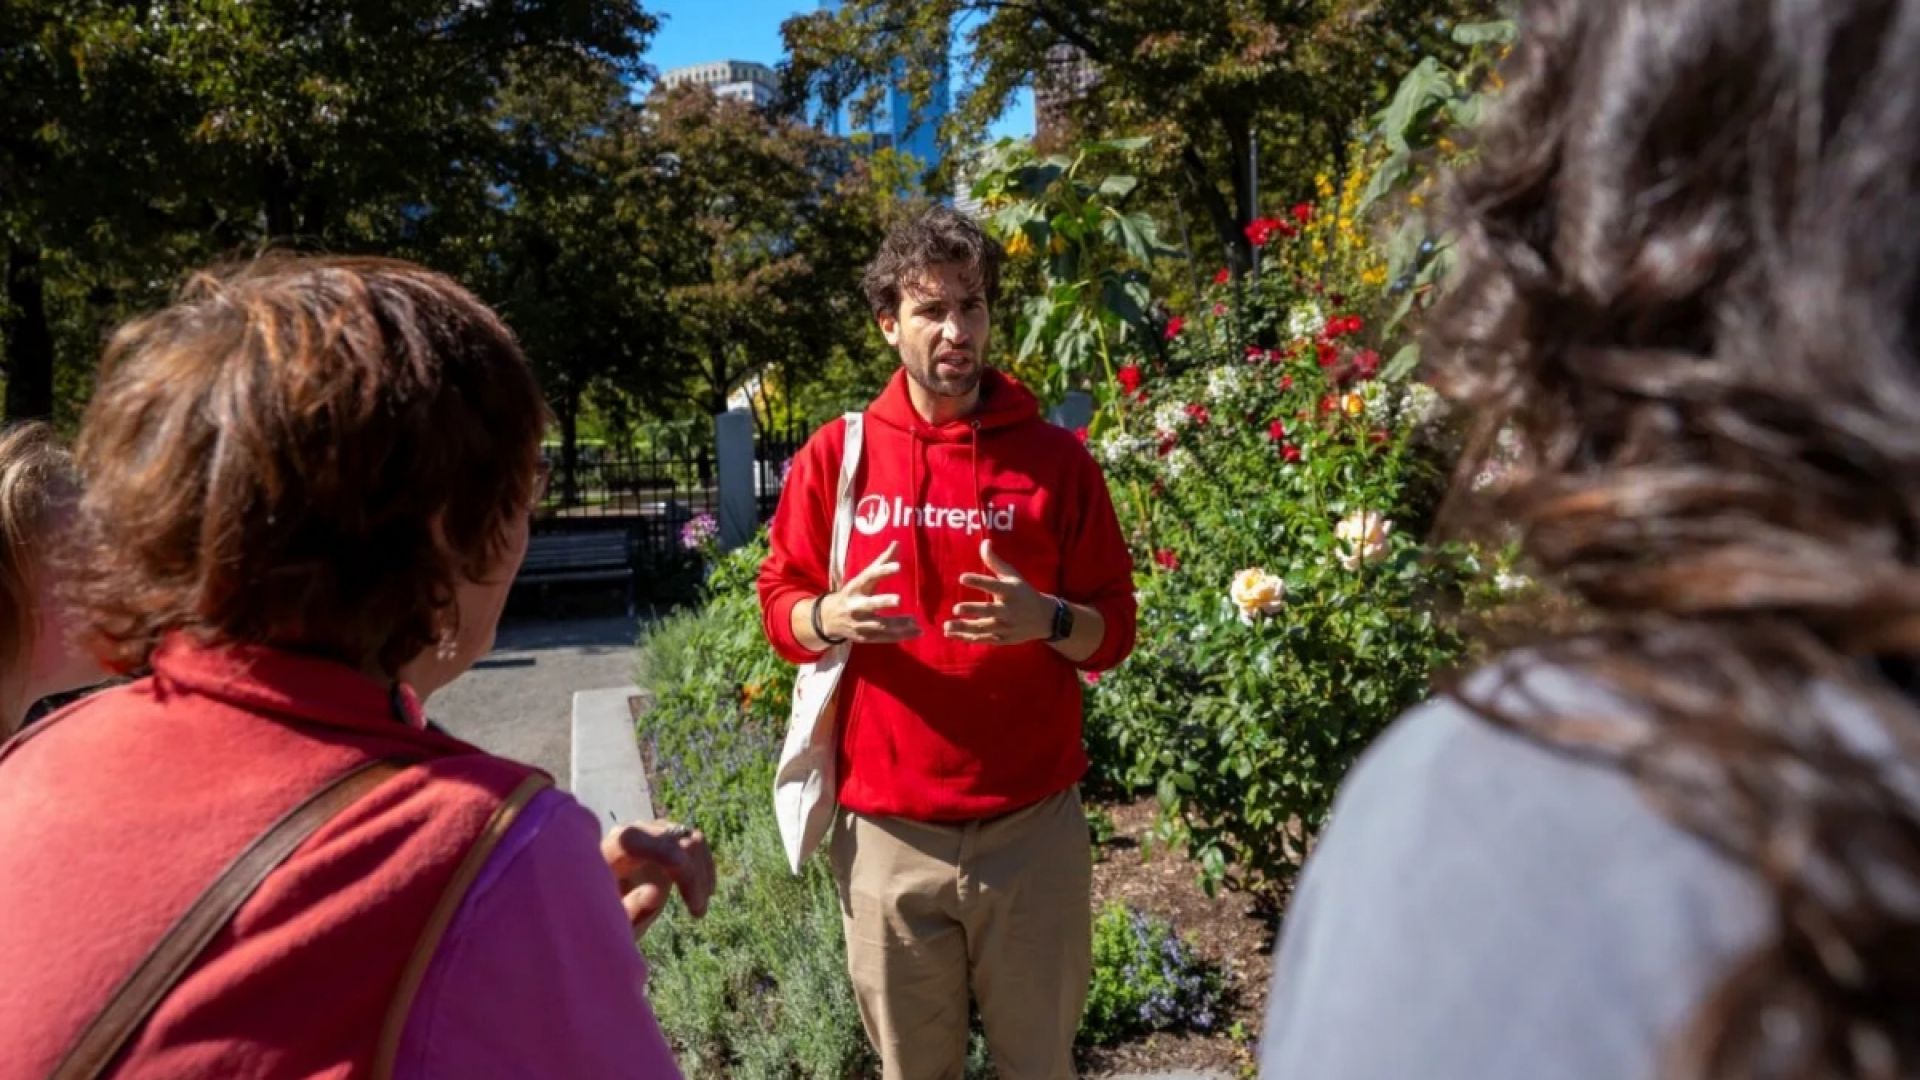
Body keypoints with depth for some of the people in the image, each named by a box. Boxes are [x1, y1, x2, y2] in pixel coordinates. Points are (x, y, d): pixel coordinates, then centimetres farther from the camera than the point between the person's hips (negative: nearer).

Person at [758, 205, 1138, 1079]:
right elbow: (780, 605, 6)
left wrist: (1047, 620, -19)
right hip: (886, 830, 1)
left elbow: (1115, 629, 3)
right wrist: (831, 618, -16)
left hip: (1033, 826, 0)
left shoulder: (1056, 457, 0)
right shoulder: (836, 454, 1)